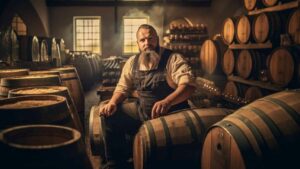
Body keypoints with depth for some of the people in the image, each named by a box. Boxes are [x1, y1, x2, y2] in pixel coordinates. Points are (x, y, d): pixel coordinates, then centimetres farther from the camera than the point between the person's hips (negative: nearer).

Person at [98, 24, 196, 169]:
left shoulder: (173, 59, -11)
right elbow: (123, 87, 14)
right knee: (110, 115, -8)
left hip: (169, 114, -5)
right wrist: (112, 102, -9)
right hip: (141, 110, 6)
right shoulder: (132, 62, 7)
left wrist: (167, 102, -42)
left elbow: (189, 85, -24)